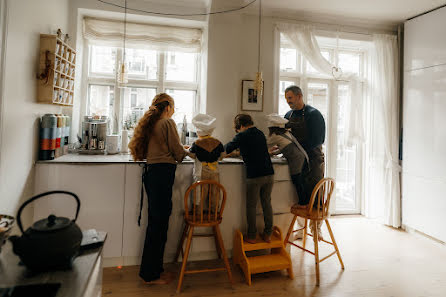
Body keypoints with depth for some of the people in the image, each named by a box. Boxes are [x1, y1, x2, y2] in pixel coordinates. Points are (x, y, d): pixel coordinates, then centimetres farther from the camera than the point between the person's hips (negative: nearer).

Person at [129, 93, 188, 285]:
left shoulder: (150, 123, 20)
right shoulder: (167, 122, -5)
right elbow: (178, 152, -6)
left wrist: (180, 150, 25)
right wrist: (186, 152, 16)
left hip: (151, 171, 9)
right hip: (163, 172, -9)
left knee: (156, 221, 12)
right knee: (159, 223, -2)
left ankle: (153, 269, 22)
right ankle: (151, 275, 8)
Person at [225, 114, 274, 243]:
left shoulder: (242, 136, -4)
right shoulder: (261, 134, 15)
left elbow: (226, 150, 3)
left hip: (254, 176, -5)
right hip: (269, 173, 6)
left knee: (251, 206, 8)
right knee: (267, 203, 15)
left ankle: (251, 236, 15)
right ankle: (268, 234, 22)